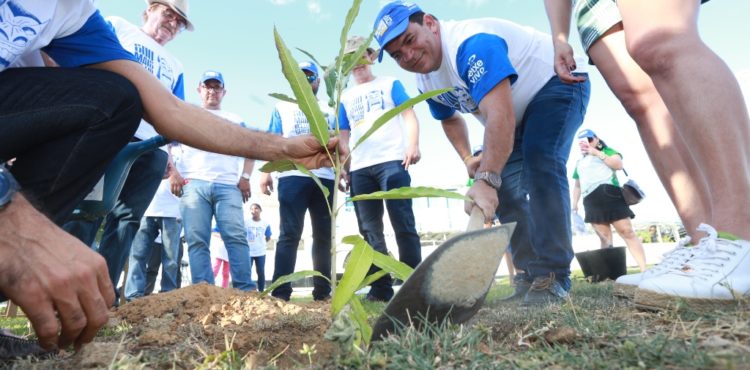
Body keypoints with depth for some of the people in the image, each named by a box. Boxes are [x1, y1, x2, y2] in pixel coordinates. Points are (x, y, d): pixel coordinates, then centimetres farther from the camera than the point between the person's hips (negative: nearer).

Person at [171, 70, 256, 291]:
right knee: (197, 240, -10)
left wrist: (245, 177, 5)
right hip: (193, 184, 0)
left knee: (236, 237, -14)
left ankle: (246, 290, -18)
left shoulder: (235, 121, 28)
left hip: (228, 186, 0)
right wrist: (172, 172, 1)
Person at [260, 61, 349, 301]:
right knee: (289, 234, -8)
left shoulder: (329, 109, 23)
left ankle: (322, 291, 8)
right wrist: (266, 172, -4)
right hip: (292, 176, -2)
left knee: (324, 235, 2)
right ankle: (280, 293, -8)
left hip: (325, 177, 2)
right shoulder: (282, 107, 20)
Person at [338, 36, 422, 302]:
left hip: (392, 161, -4)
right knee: (370, 231, 2)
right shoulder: (346, 98, 22)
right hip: (359, 169, 4)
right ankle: (381, 288, 8)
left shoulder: (389, 84, 14)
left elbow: (409, 115, 4)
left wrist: (413, 145, -13)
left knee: (403, 224, -8)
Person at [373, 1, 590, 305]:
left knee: (540, 163, -31)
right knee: (504, 189, -3)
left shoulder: (471, 43, -35)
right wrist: (468, 159, 1)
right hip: (519, 114, 8)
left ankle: (553, 277, -24)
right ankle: (531, 275, 4)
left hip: (557, 82, -8)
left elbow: (500, 114, -48)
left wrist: (487, 178, -57)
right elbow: (450, 119, 14)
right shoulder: (425, 81, -6)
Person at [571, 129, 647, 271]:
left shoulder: (606, 151, 16)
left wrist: (598, 153, -5)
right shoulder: (579, 162, 25)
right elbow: (577, 186, 25)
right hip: (591, 202, 3)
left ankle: (644, 270, -11)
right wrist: (574, 204, 14)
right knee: (605, 238, -2)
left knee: (627, 232, -9)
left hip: (611, 195, -3)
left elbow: (619, 164, -4)